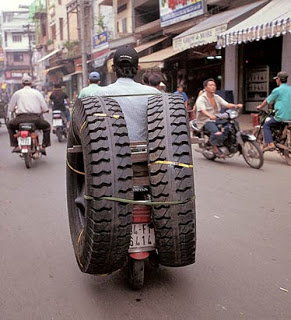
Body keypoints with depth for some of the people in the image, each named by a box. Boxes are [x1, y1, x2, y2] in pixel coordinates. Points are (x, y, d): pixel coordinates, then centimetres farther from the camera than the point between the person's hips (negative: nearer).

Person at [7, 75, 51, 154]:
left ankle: (16, 146, 18)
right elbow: (45, 109, 4)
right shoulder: (37, 93, 9)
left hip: (21, 118, 0)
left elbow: (10, 109, 13)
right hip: (35, 119, 0)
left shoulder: (17, 93, 10)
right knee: (47, 126, 28)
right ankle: (43, 146, 17)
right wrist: (40, 111, 27)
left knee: (10, 126, 30)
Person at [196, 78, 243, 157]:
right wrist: (210, 116, -46)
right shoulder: (201, 99, -7)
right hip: (205, 121, -7)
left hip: (216, 120, 7)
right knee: (216, 132, -36)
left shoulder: (217, 97, 16)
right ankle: (215, 149, -13)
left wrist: (236, 106, -15)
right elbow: (203, 110, -25)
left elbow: (227, 104, 5)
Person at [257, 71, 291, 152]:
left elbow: (267, 101, 1)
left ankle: (270, 144, -8)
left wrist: (260, 107, 19)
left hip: (281, 116, -7)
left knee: (266, 126, 8)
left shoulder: (277, 90, -8)